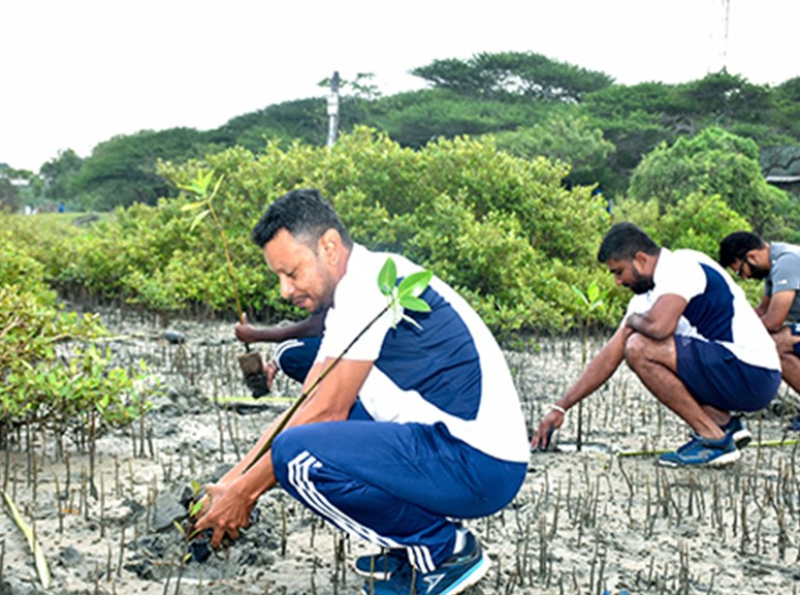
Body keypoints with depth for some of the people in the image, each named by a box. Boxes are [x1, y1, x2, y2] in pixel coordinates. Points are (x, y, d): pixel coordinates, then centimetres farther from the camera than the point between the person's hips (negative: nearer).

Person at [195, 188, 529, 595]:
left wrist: (244, 491, -5)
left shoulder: (369, 284, -13)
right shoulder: (350, 294, 16)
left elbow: (326, 412, -14)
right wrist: (226, 484, 12)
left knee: (296, 454, -21)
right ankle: (409, 546, 13)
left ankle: (445, 551, -6)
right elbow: (303, 410, 16)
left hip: (479, 465, -10)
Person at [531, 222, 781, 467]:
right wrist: (560, 408, 12)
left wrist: (633, 320, -7)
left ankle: (714, 440, -11)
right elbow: (609, 357, 14)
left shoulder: (682, 266, -13)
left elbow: (659, 326, -32)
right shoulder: (647, 295, 12)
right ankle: (725, 423, 9)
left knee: (640, 349, -17)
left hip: (753, 375, -9)